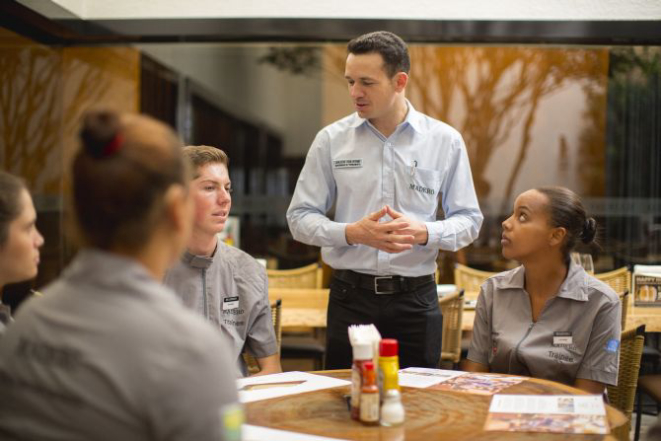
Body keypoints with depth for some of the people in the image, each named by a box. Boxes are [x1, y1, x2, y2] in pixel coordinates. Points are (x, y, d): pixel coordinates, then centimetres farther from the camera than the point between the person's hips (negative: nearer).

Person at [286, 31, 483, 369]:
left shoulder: (445, 141, 1)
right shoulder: (331, 140, 1)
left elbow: (469, 220, 4)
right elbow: (300, 217, 2)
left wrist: (424, 233, -16)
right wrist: (352, 232, -16)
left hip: (416, 299, 0)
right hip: (350, 296, 0)